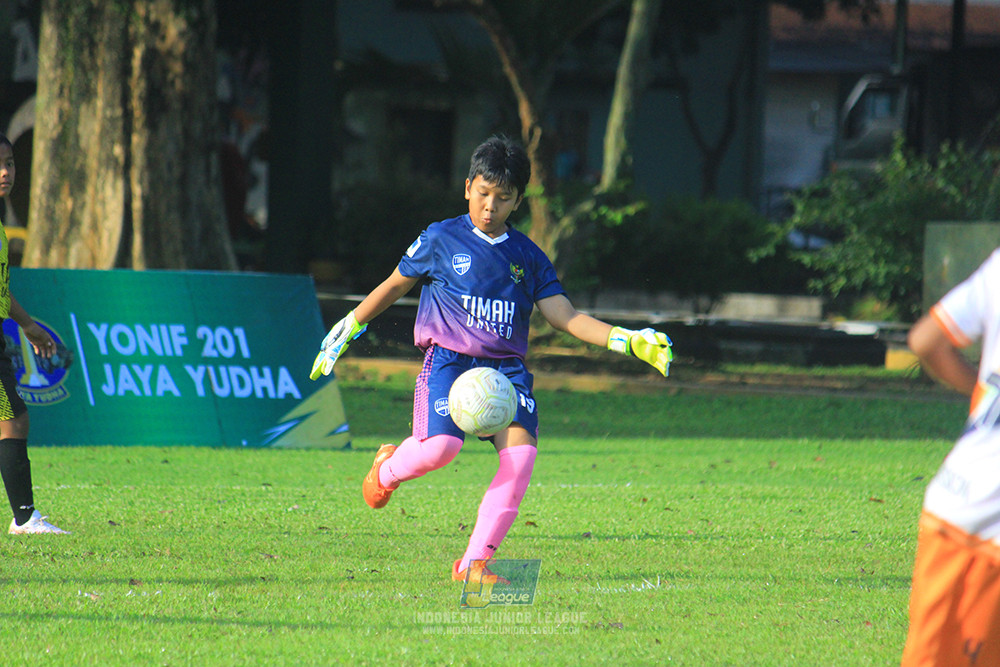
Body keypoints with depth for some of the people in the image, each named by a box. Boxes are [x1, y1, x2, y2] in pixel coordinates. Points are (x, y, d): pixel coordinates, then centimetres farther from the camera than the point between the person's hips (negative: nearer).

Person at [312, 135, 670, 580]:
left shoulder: (528, 257, 12)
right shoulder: (441, 239, 5)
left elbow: (565, 316, 10)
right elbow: (394, 286, 16)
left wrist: (626, 340, -2)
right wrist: (347, 329, 18)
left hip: (506, 367, 3)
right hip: (448, 360, -3)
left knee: (521, 452, -20)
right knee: (439, 447, -27)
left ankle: (474, 563, -12)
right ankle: (387, 469, 13)